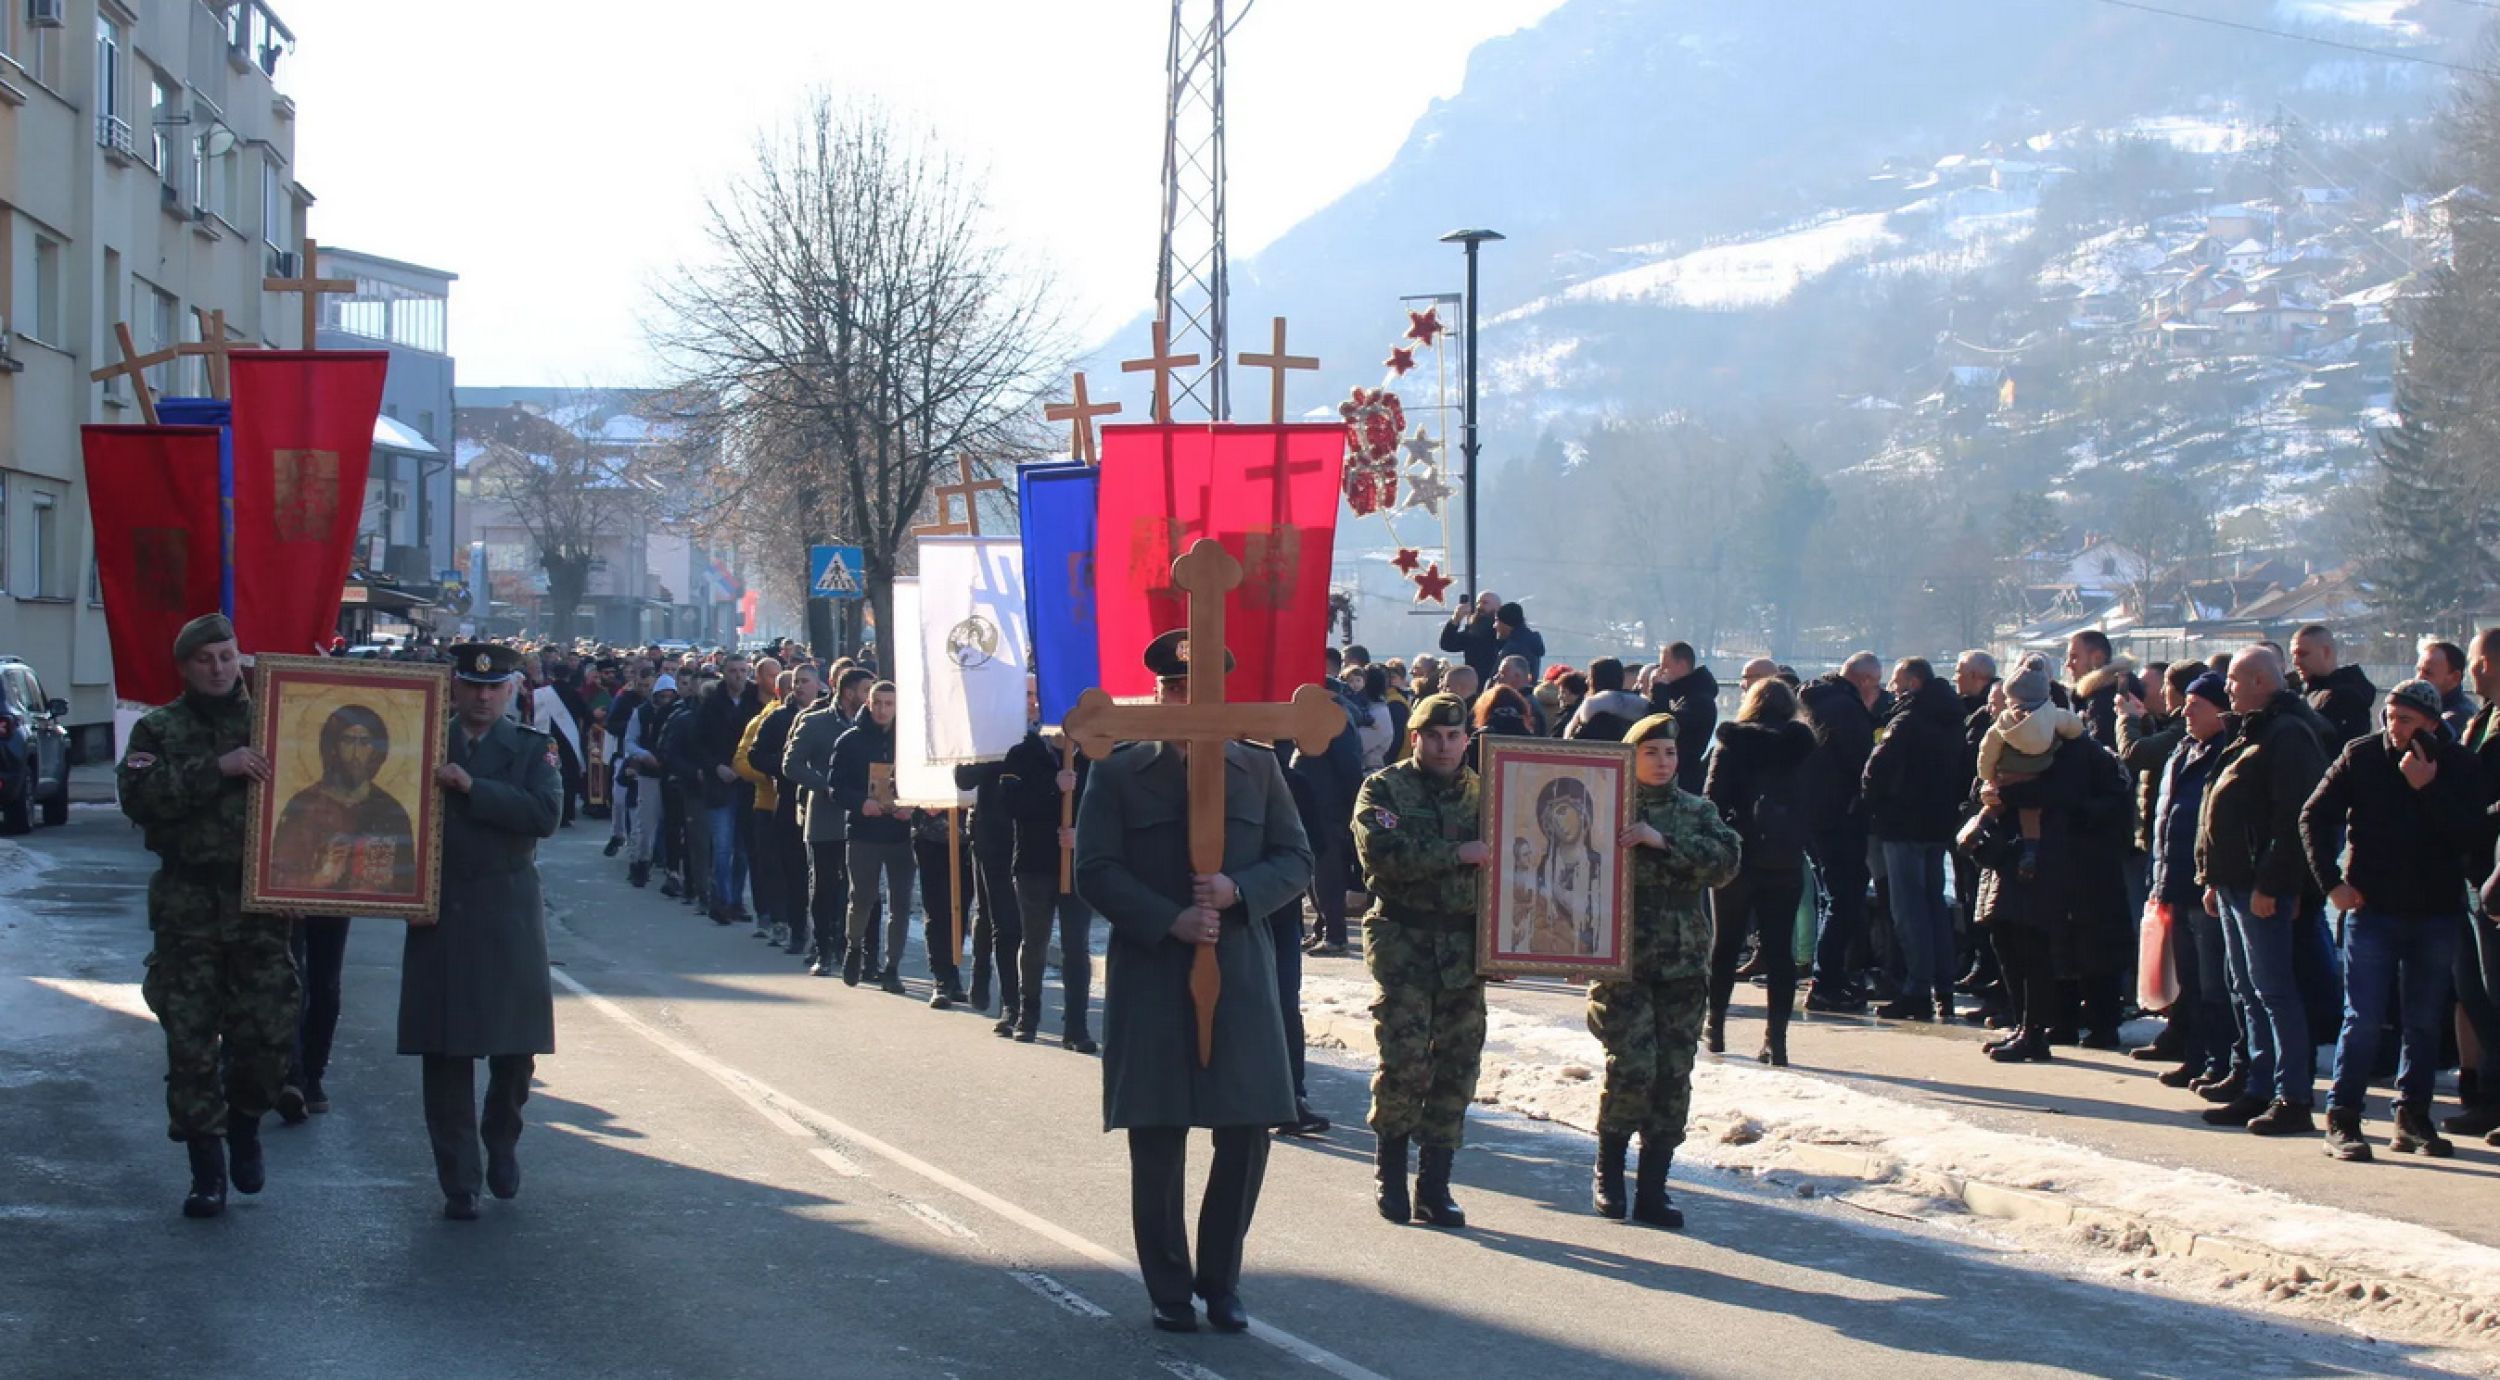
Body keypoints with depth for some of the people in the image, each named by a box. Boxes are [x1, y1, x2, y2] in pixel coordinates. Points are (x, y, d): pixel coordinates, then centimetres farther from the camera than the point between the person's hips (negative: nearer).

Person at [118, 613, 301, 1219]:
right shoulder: (160, 730, 5)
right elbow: (138, 795, -12)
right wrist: (217, 769, -20)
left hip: (261, 902, 0)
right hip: (187, 903, 0)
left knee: (270, 1032, -3)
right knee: (191, 1042, 1)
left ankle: (245, 1124, 25)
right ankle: (206, 1167, 10)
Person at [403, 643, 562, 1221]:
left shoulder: (532, 749, 5)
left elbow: (545, 815, -12)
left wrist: (471, 787, -17)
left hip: (507, 915, 0)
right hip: (438, 913, 1)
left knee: (516, 1047, 1)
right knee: (445, 1053, 0)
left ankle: (502, 1141, 29)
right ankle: (458, 1182, 6)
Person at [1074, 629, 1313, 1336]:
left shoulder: (1258, 768, 9)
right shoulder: (1118, 774, 3)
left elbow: (1296, 861, 8)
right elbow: (1096, 872, -3)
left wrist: (1237, 891, -11)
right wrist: (1169, 921, -14)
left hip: (1241, 977, 2)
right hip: (1150, 978, -2)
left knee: (1248, 1132, 1)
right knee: (1157, 1142, 2)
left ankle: (1220, 1279, 18)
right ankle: (1169, 1290, 14)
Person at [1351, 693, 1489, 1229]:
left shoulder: (1483, 792, 14)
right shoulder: (1383, 789, 2)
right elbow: (1382, 853, -15)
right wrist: (1456, 854, -16)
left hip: (1463, 943, 4)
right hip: (1402, 938, -4)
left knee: (1457, 1064, 2)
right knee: (1405, 1059, -10)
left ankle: (1435, 1185, 10)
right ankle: (1391, 1176, 8)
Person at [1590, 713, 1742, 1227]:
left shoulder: (1698, 813, 11)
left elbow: (1725, 862, -6)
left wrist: (1662, 841, -16)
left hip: (1683, 961, 3)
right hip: (1622, 958, -3)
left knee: (1673, 1075, 1)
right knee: (1632, 1067, -13)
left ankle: (1653, 1188, 9)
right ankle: (1608, 1172, 9)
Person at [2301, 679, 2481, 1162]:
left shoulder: (2456, 764, -1)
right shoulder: (2362, 756, -3)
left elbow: (2471, 837, -10)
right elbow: (2314, 817, 1)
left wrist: (2428, 789, -18)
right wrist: (2332, 882, -6)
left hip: (2434, 911, 2)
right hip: (2372, 909, -2)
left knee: (2424, 1023, 8)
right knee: (2363, 1020, -3)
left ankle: (2413, 1119, 17)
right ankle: (2342, 1120, 1)